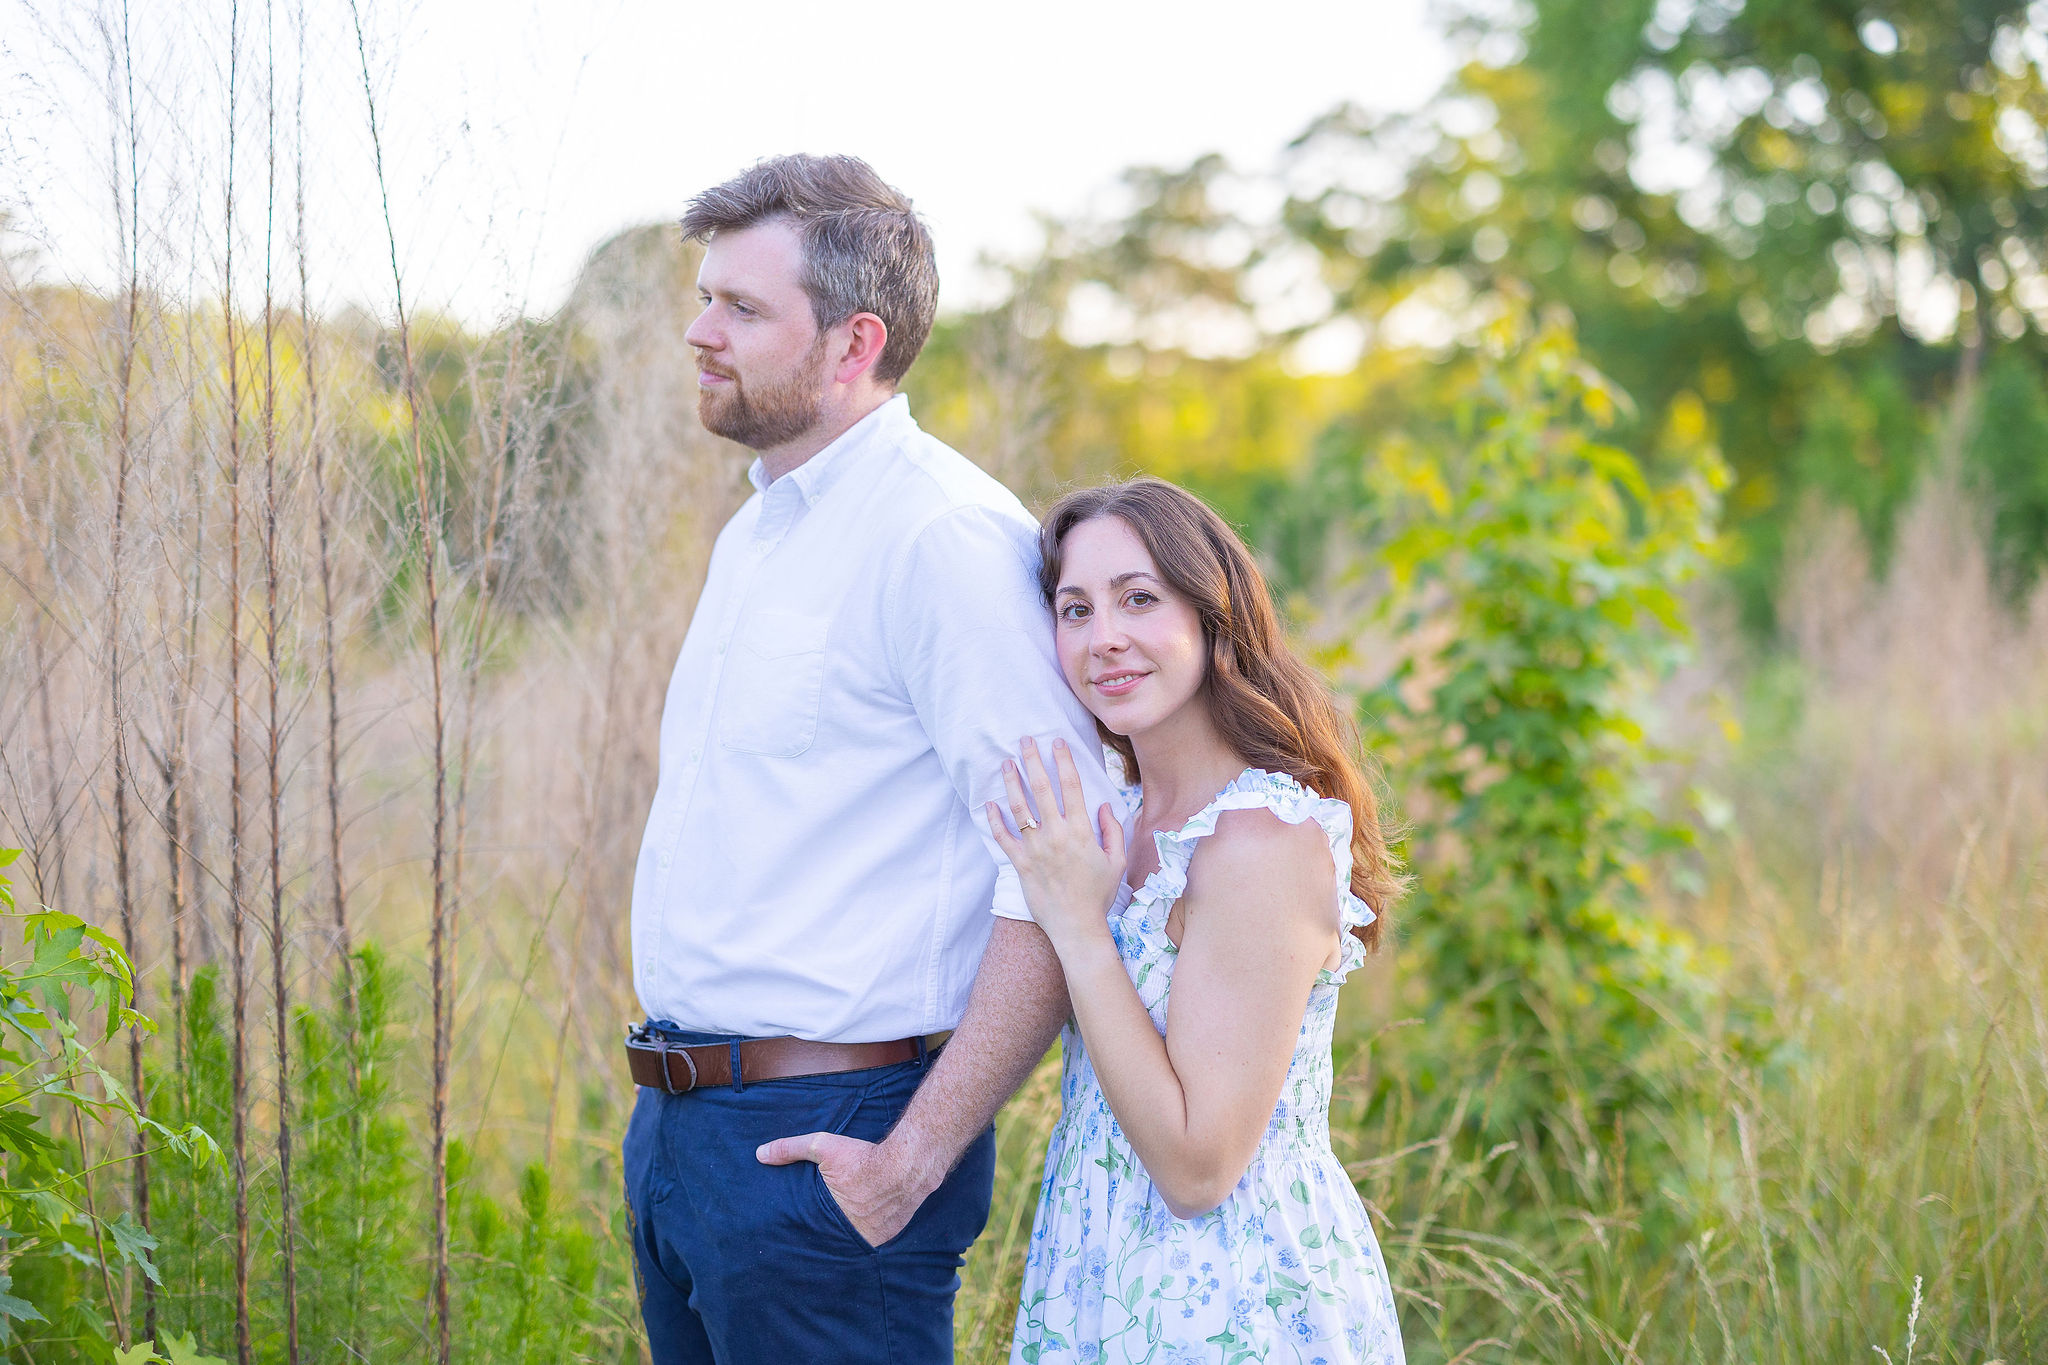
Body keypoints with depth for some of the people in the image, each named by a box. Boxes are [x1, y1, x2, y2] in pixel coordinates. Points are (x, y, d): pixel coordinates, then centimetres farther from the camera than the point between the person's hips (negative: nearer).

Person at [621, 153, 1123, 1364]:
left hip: (826, 1141, -9)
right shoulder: (754, 536, 14)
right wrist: (676, 1108, 16)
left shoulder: (945, 534, -16)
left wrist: (916, 1159, -21)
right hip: (676, 1129, 9)